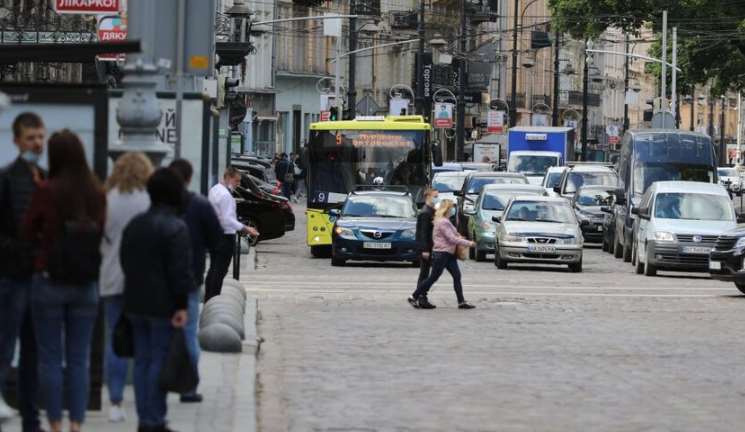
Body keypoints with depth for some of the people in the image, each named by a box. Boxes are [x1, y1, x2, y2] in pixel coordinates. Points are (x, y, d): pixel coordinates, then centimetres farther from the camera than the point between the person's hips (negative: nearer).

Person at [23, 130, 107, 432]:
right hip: (86, 284, 3)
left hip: (50, 280, -3)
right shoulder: (97, 193, -3)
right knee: (79, 359, 7)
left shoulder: (47, 191, -11)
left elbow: (28, 232, 1)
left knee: (50, 358, 4)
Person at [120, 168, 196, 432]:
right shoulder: (176, 227, -13)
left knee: (142, 359, 10)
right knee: (159, 360, -4)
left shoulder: (134, 225, 12)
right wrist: (182, 305, -14)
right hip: (163, 305, -7)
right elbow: (180, 270, -17)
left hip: (136, 303, 7)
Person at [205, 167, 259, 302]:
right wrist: (245, 229, -23)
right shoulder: (225, 195, -20)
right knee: (220, 271, -5)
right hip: (225, 236, -10)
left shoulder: (214, 190, 10)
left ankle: (208, 300, 20)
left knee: (213, 268, 15)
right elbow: (227, 220, -24)